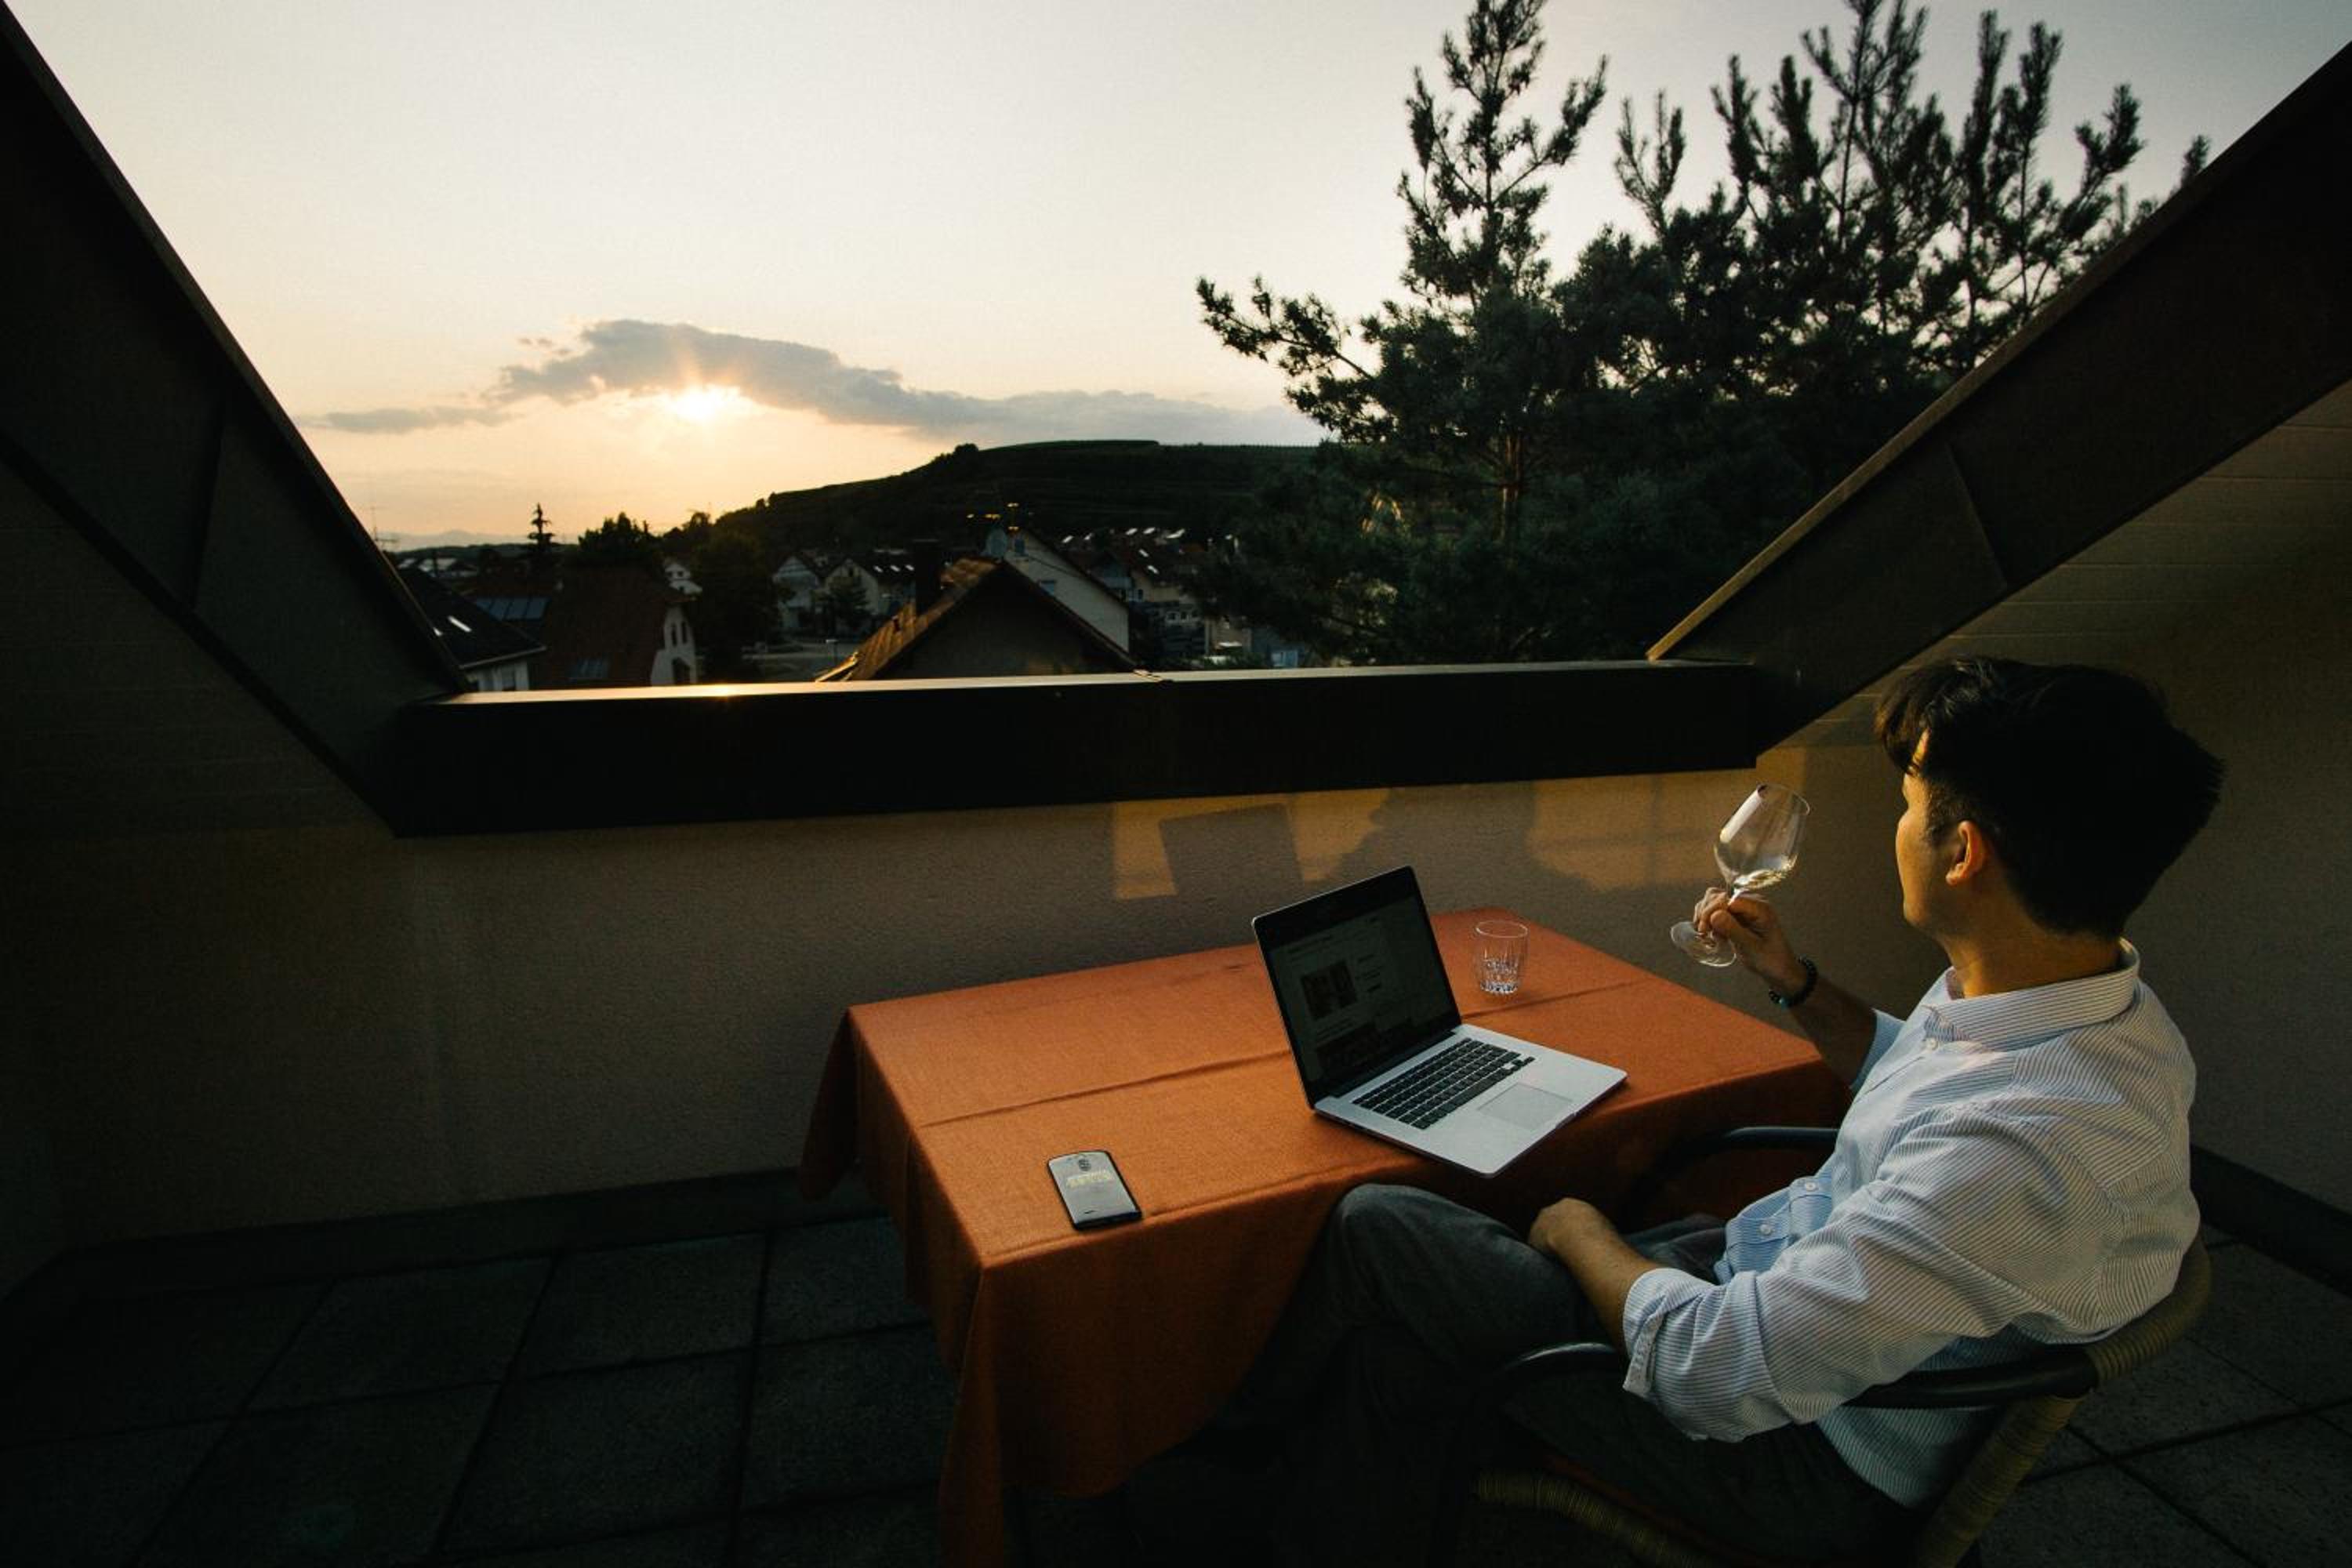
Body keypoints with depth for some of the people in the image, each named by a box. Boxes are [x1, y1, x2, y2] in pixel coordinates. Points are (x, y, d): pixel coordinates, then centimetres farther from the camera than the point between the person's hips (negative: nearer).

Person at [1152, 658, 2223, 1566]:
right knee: (1391, 1337, 5)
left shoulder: (2025, 1145, -37)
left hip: (1810, 1451, -8)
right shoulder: (2086, 998, -4)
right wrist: (1796, 984, 3)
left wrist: (1583, 1237, -12)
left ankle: (1249, 1430, 25)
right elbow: (1903, 1076, 19)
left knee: (1374, 1227, -4)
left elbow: (1718, 1370, -32)